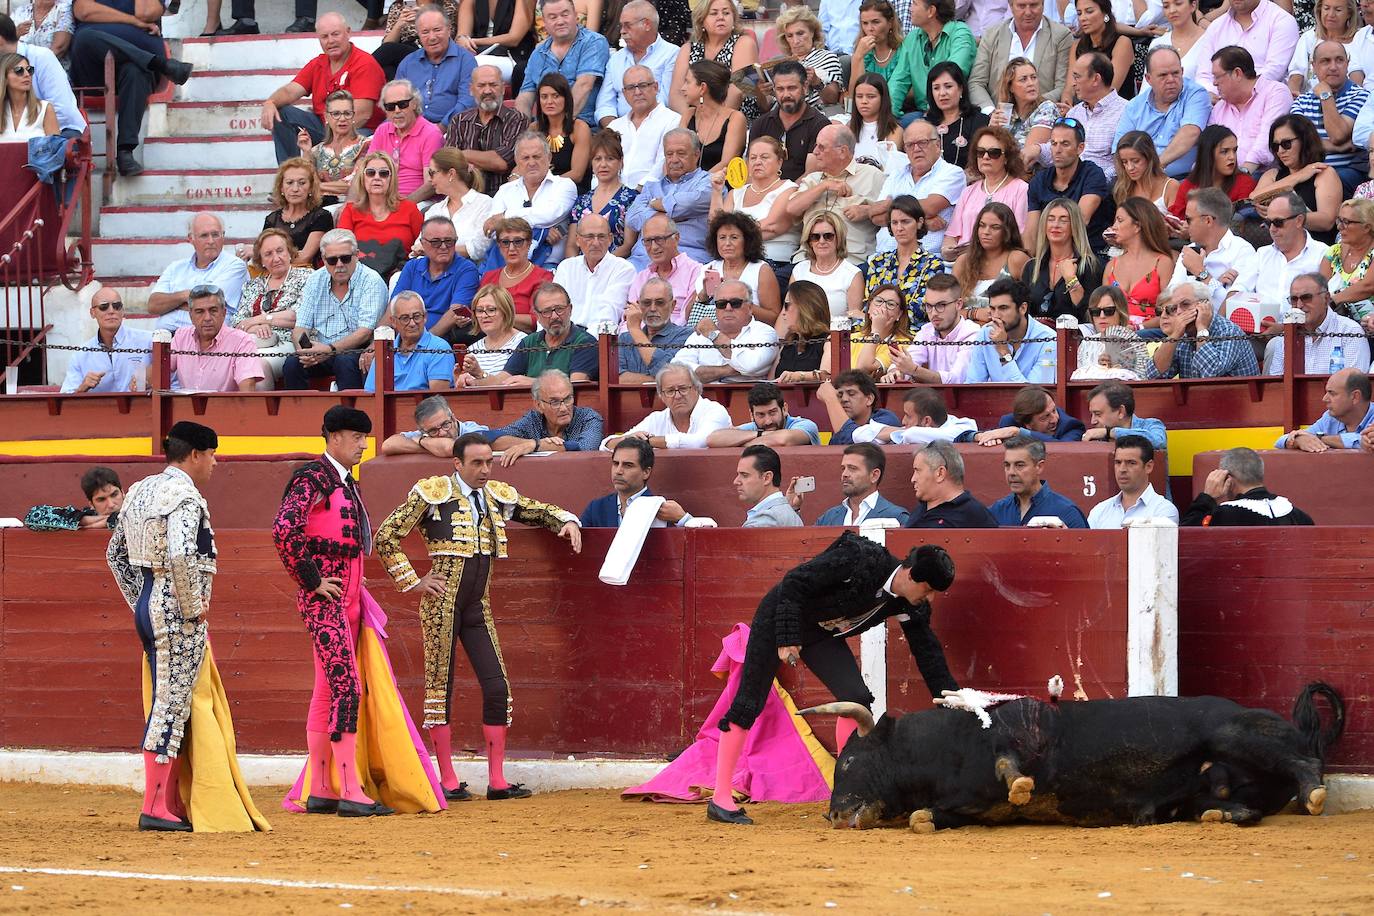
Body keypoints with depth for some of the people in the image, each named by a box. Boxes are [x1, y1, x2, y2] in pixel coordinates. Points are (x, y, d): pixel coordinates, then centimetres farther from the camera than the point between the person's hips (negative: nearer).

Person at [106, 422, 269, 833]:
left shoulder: (140, 491, 14)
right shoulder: (185, 496, -14)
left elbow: (116, 554, 21)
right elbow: (180, 556, -29)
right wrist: (193, 607, -17)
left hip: (149, 608, 9)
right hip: (177, 612, -9)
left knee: (173, 705, 14)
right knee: (172, 704, -6)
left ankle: (173, 805, 16)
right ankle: (156, 809, -6)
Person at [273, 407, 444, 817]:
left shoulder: (347, 484, 17)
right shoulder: (312, 479, -12)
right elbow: (284, 531, -25)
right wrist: (311, 581, -20)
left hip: (349, 599, 10)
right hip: (324, 600, -10)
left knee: (327, 691, 11)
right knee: (346, 687, -13)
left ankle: (317, 792, 14)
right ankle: (352, 792, -15)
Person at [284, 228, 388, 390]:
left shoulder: (371, 281, -6)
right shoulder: (315, 280, 9)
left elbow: (365, 332, -15)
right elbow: (301, 327, 6)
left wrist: (330, 349, -28)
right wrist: (304, 349, -17)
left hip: (356, 351, -4)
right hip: (319, 353, 4)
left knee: (345, 362, -36)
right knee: (291, 364, -24)